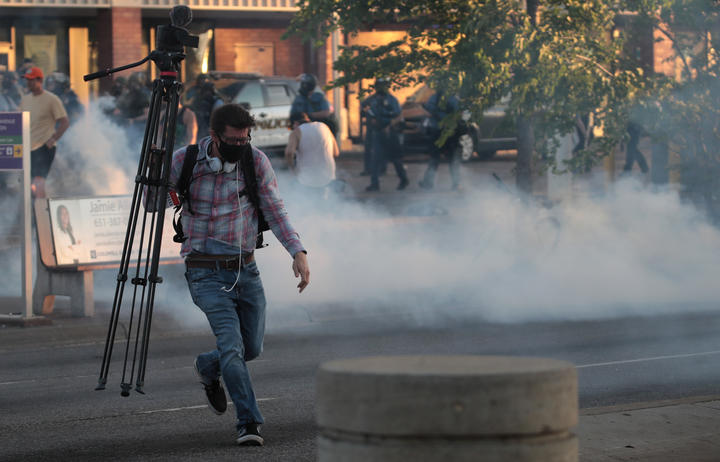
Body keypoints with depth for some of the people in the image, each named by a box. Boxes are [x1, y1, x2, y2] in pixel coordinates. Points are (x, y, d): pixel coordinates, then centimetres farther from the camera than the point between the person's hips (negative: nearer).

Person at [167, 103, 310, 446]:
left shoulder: (256, 161, -4)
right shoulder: (185, 161, -8)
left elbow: (275, 211, -3)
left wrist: (298, 252, -16)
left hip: (246, 270, 4)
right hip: (207, 273, -4)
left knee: (251, 349, 14)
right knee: (232, 345, -19)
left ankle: (208, 368, 45)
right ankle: (249, 423, -15)